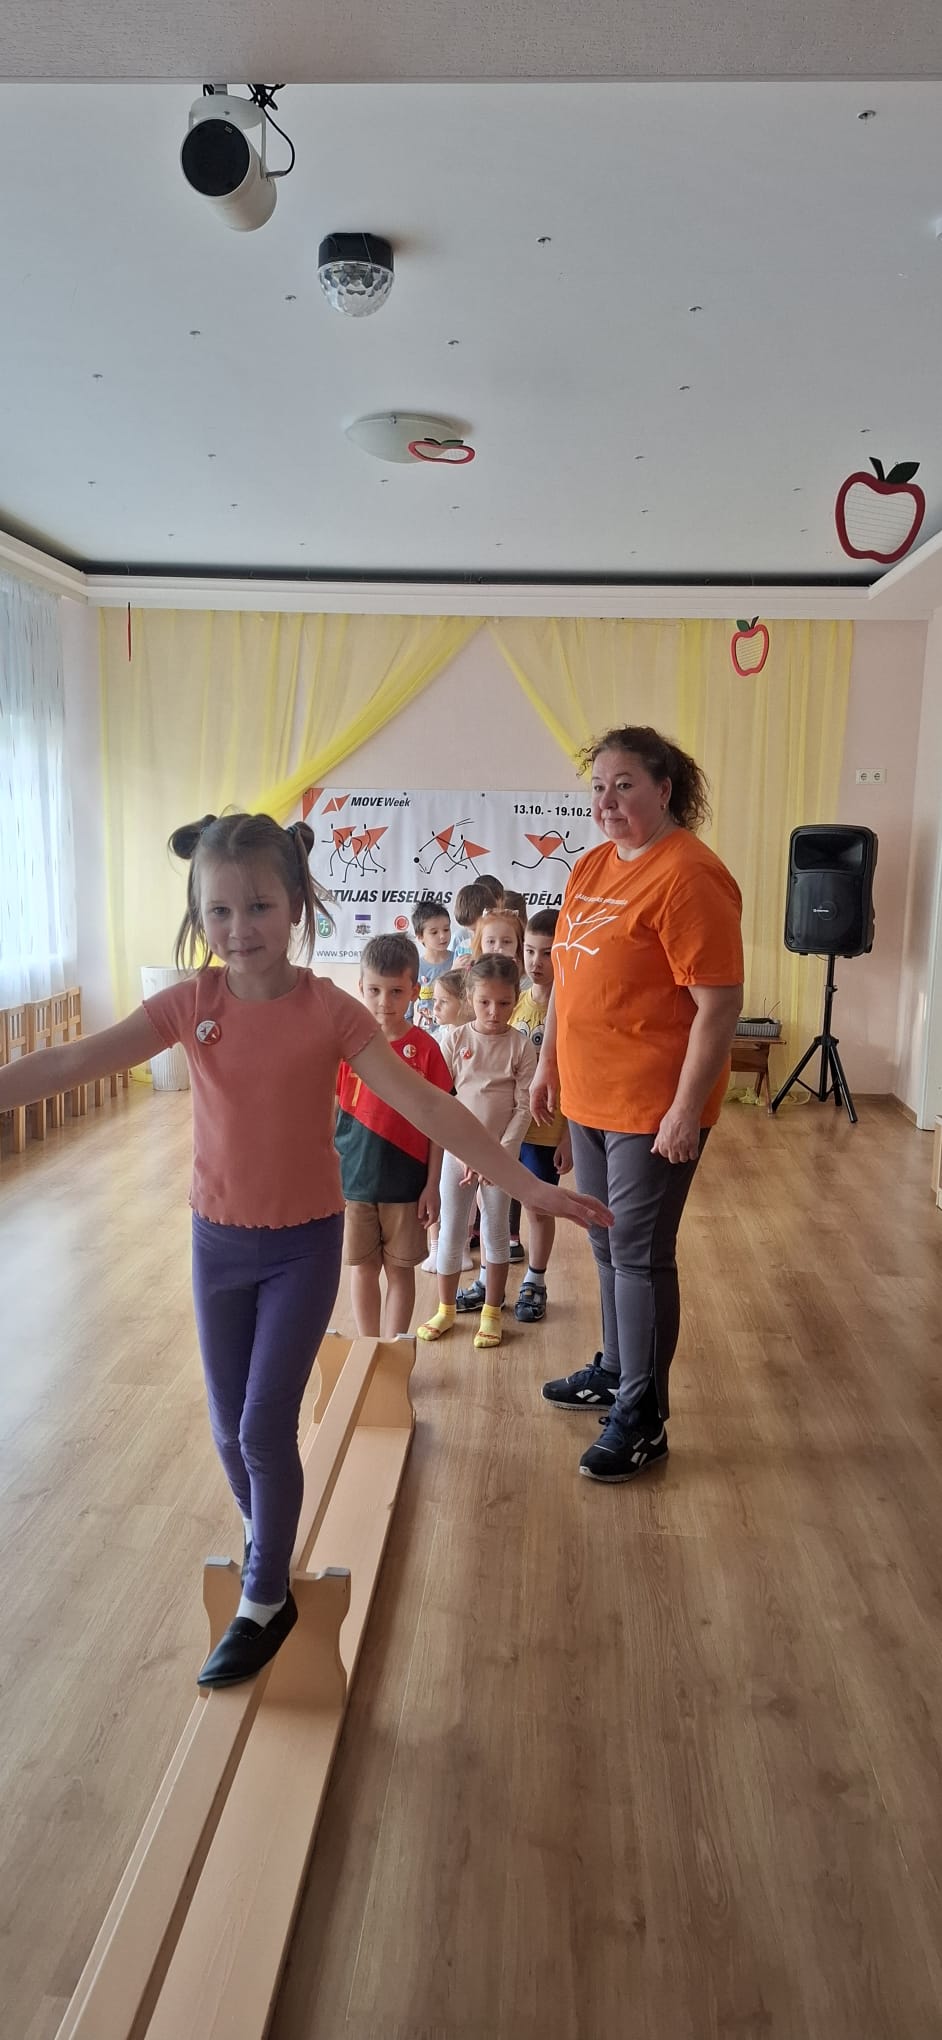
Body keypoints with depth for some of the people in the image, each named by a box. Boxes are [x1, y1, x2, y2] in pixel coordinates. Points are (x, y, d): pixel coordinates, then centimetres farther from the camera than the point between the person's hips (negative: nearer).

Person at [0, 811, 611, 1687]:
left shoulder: (332, 1012, -16)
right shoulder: (189, 1004, -9)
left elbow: (426, 1106, -19)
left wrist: (531, 1187, -24)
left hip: (304, 1245, -3)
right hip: (217, 1243, 3)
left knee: (266, 1427, 0)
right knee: (230, 1429, 14)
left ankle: (264, 1603, 23)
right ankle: (267, 1544, 44)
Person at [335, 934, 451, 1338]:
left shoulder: (425, 1049, -8)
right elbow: (330, 1113, 1)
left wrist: (432, 1184, -4)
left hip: (406, 1183, -1)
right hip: (352, 1181, 1)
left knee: (400, 1270, 11)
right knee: (362, 1268, 14)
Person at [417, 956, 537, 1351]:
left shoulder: (520, 1046, -6)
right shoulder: (454, 1039, -4)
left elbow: (524, 1106, -7)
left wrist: (501, 1152, -14)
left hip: (502, 1152, -1)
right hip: (458, 1150, 1)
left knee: (496, 1232, 9)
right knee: (450, 1230, 9)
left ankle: (491, 1313, 23)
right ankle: (446, 1309, 25)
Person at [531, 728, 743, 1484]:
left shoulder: (687, 875, -18)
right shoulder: (593, 866, 10)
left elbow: (719, 1004, -20)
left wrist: (686, 1109, -20)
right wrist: (549, 1063, 18)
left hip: (653, 1106, -8)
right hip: (590, 1098, 8)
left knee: (641, 1254, 1)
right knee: (608, 1245, 19)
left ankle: (642, 1418, 16)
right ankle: (618, 1369, 38)